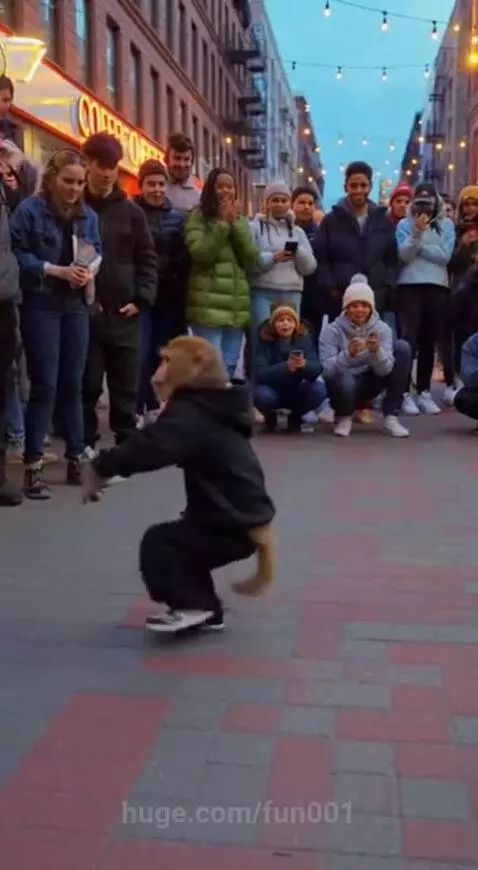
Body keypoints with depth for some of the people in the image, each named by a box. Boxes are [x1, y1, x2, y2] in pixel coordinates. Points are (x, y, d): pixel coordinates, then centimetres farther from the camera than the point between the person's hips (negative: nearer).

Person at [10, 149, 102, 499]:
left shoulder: (88, 215, 7)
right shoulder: (29, 209, -8)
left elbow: (98, 252, 13)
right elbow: (17, 255, -10)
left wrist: (90, 270, -9)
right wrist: (58, 270, -18)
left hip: (76, 305, 5)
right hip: (41, 305, -5)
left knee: (73, 384, 9)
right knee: (44, 385, -6)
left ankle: (76, 458, 19)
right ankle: (33, 465, 2)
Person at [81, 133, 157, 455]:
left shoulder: (131, 211, 8)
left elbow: (147, 259, 8)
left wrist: (141, 298, -4)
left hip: (124, 312, 2)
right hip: (84, 310, -2)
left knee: (127, 383, 8)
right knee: (87, 382, 3)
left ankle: (127, 441, 19)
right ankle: (85, 442, 15)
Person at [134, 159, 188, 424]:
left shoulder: (178, 217, 10)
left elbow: (184, 258, 9)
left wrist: (182, 292, 3)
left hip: (170, 295, 4)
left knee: (162, 353, 10)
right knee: (141, 353, -8)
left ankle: (153, 407, 22)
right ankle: (136, 410, -1)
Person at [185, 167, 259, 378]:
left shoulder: (240, 221, 18)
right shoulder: (198, 217, 3)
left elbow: (252, 261, 4)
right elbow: (200, 253, -13)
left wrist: (235, 223, -3)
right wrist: (223, 223, -11)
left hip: (237, 307, 6)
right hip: (208, 307, -5)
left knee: (229, 368, 9)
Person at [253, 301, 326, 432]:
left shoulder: (304, 337, -9)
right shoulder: (263, 340, -16)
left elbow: (317, 369, -19)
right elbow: (260, 373, -26)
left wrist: (304, 365, -42)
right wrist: (285, 367, -42)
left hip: (296, 392, 2)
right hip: (272, 390, -2)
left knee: (320, 389, -26)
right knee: (262, 395, -35)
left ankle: (295, 417, 3)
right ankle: (270, 417, 2)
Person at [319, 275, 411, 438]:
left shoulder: (382, 328, -8)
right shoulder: (332, 330, -14)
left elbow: (385, 369, -18)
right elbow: (327, 369, -25)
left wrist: (376, 351, -39)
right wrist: (348, 354, -43)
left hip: (368, 385, 4)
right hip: (344, 387, -3)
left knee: (402, 347, -15)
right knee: (344, 380, -41)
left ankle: (391, 417, -13)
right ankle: (343, 417, -2)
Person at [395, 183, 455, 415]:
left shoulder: (446, 225, 9)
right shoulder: (405, 224, 4)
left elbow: (445, 256, -5)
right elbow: (404, 255, -9)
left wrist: (418, 246, -5)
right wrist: (417, 233, -20)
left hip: (437, 287, 2)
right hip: (409, 287, -2)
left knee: (429, 342, 5)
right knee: (408, 340, -9)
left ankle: (424, 392, 11)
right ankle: (405, 393, -7)